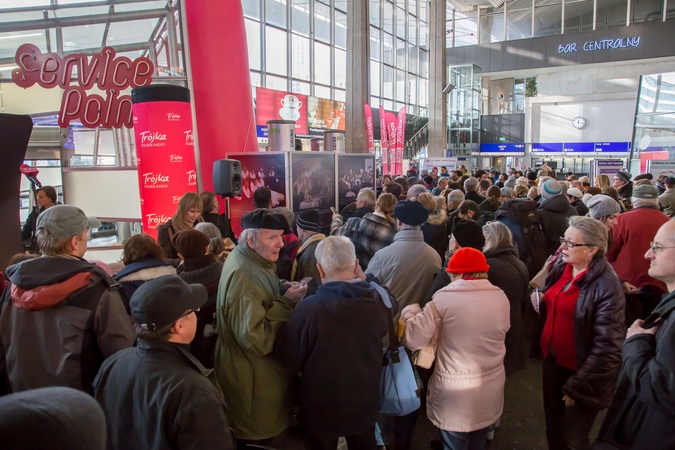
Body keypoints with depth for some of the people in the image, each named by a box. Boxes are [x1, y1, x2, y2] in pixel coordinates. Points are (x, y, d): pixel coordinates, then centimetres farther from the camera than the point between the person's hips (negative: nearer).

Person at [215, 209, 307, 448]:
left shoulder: (250, 261, 2)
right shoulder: (243, 276, -30)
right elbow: (256, 340, -32)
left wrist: (282, 291, 0)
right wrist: (287, 302, -25)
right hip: (252, 379, -9)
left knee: (261, 431, 27)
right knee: (257, 437, 12)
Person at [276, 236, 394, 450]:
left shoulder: (309, 308, -28)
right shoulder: (380, 301, -16)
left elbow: (289, 360, -15)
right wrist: (363, 281, 5)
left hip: (322, 408, -3)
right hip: (365, 404, 3)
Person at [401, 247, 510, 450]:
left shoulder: (444, 298, -18)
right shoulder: (501, 298, -5)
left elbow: (414, 340, -16)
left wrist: (409, 312, 3)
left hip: (455, 395, -4)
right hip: (490, 392, 4)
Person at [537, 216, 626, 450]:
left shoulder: (606, 285, -22)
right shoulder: (561, 268, -1)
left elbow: (607, 346, -22)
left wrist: (578, 385, -19)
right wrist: (541, 303, -5)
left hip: (580, 372, -6)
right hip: (552, 361, 6)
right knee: (553, 429, 22)